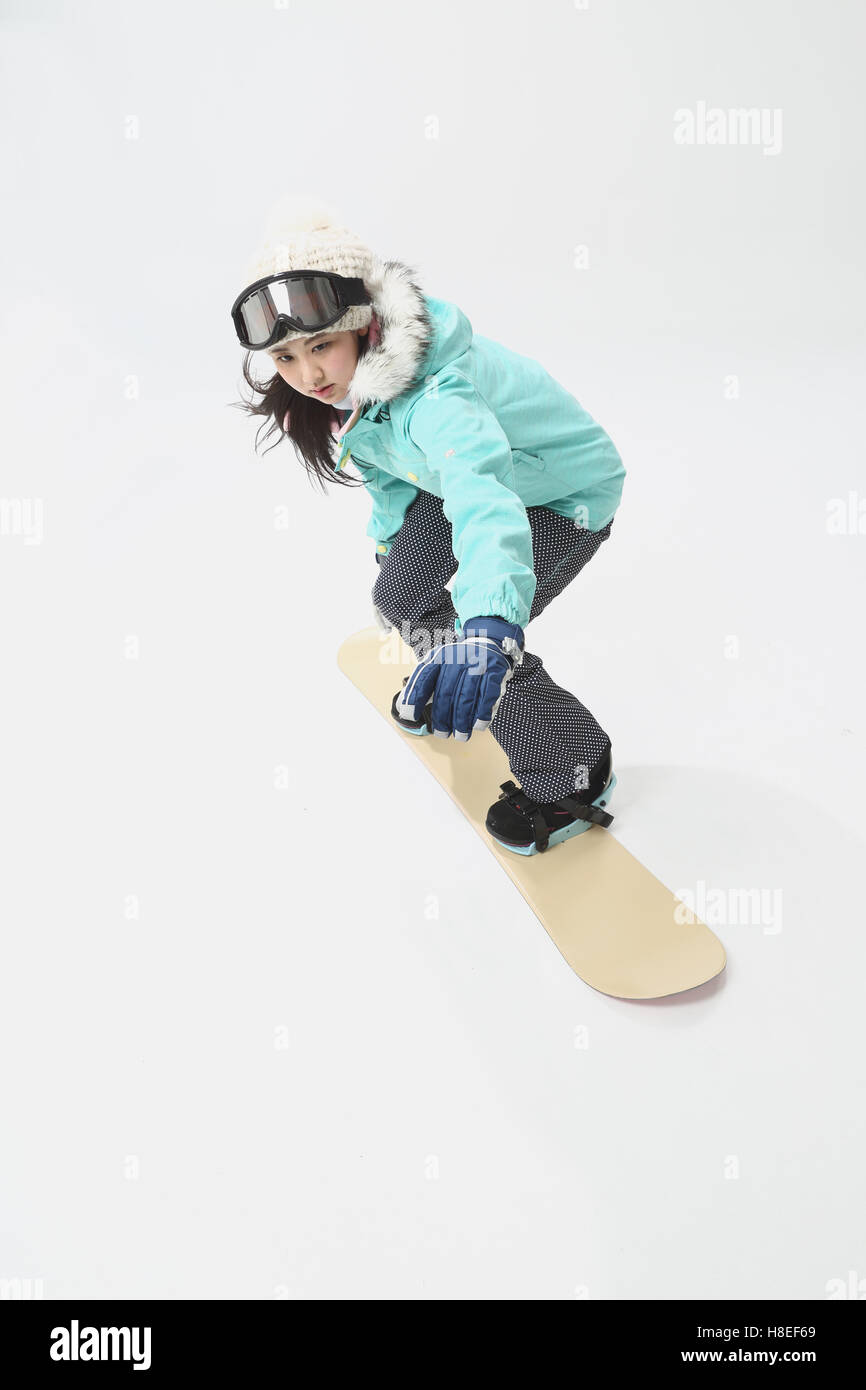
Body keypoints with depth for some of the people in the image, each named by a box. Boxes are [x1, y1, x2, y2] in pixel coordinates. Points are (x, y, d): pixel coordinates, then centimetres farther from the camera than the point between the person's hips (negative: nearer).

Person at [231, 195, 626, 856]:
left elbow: (483, 490, -61)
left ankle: (573, 772, 7)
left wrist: (489, 626, -76)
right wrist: (390, 534, 21)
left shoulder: (434, 388, -41)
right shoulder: (353, 379, -14)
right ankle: (448, 690, 41)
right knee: (398, 599, 7)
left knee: (481, 645, -17)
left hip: (566, 495, -8)